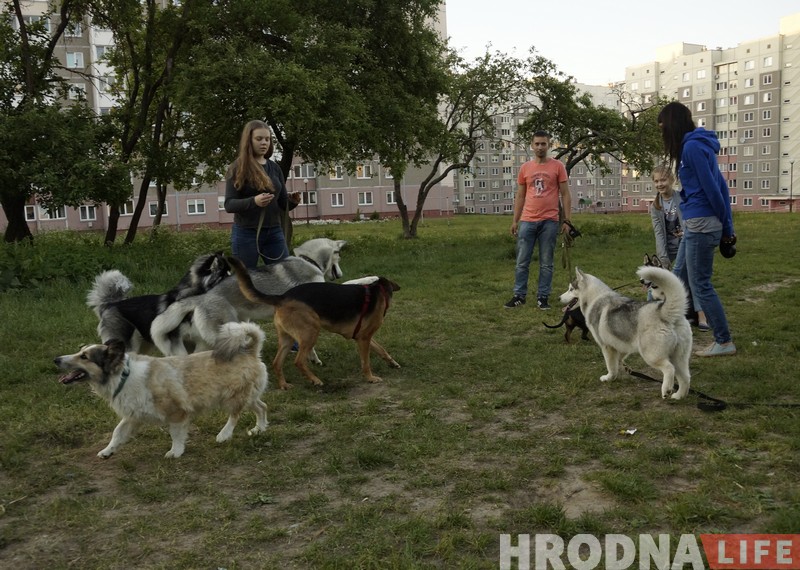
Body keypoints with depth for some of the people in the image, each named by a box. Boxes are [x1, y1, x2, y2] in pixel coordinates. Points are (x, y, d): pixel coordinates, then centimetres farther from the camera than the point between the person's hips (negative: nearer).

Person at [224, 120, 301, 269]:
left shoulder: (274, 168, 10)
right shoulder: (238, 168, -4)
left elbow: (283, 203, 13)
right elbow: (229, 204, -10)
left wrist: (292, 201, -11)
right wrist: (253, 201, -27)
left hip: (274, 232, 5)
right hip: (246, 233, -4)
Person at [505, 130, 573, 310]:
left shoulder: (558, 166, 1)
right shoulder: (525, 168, 8)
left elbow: (565, 195, 2)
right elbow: (520, 196, 13)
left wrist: (566, 220, -4)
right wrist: (515, 221, 8)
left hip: (549, 221, -2)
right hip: (527, 221, 2)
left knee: (546, 263, 4)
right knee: (522, 262, 3)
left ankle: (542, 297, 11)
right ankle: (519, 296, 12)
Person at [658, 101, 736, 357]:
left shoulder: (692, 146, -14)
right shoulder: (697, 145, 15)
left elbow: (712, 188, -15)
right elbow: (721, 185, 15)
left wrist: (725, 225, -3)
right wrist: (727, 226, 13)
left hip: (701, 224, -10)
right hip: (695, 224, 10)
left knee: (700, 285, -1)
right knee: (678, 278, 15)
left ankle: (724, 342, 8)